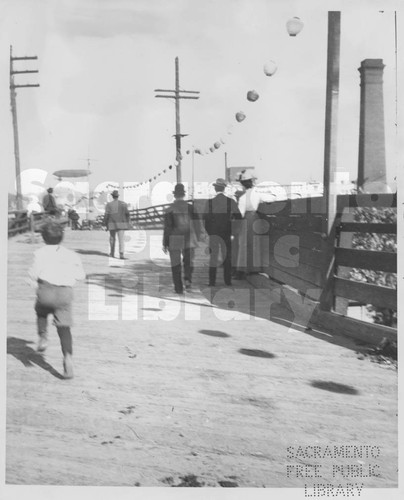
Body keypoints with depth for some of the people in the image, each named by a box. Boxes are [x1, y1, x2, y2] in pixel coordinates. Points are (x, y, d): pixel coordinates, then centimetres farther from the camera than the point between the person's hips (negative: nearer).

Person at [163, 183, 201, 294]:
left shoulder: (169, 210, -9)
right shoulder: (191, 207, -2)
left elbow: (167, 228, -10)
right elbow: (197, 225, 0)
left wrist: (165, 244, -2)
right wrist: (197, 239, 12)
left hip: (174, 240, -2)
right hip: (189, 239, 2)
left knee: (176, 264, 9)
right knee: (188, 261, 19)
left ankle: (178, 287, 11)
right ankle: (188, 279, -3)